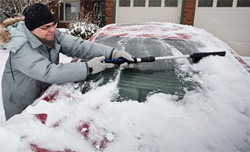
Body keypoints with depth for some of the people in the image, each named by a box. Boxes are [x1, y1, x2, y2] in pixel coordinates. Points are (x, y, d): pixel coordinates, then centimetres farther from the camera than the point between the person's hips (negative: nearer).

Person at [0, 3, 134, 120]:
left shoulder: (53, 36, -11)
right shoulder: (21, 49, -31)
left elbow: (78, 45, -21)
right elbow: (48, 72, -42)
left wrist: (112, 53, -32)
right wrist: (87, 68, -45)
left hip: (42, 96, 6)